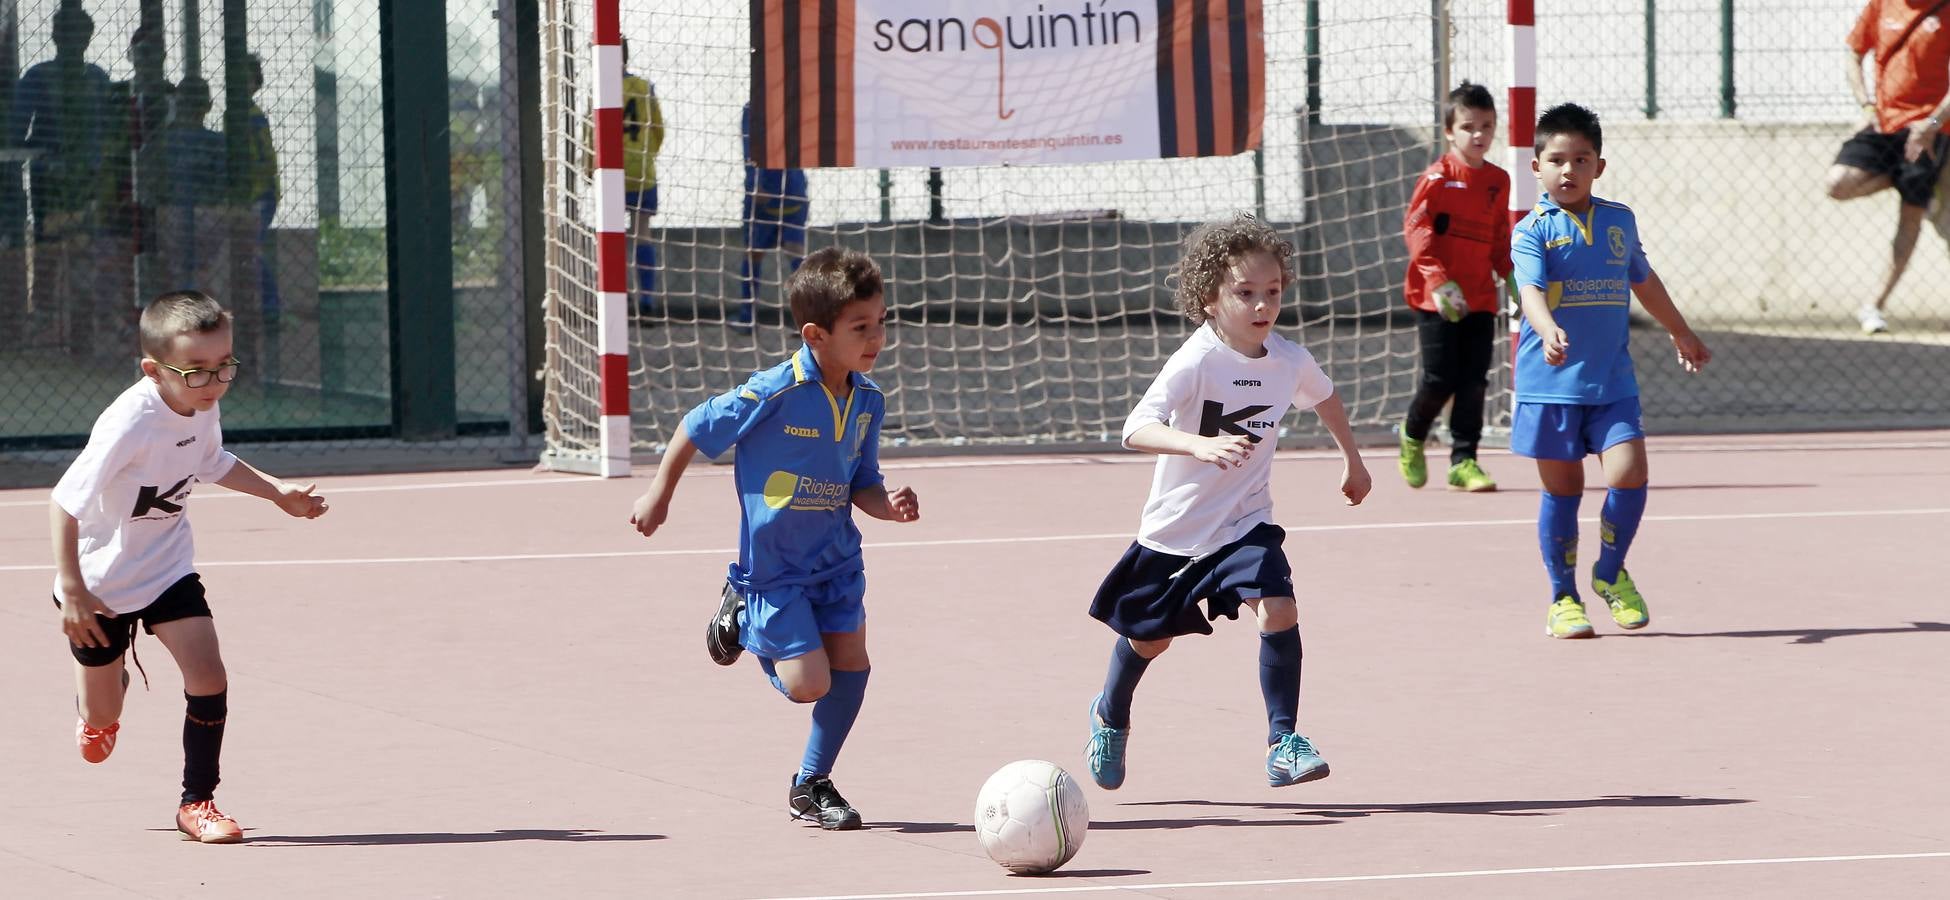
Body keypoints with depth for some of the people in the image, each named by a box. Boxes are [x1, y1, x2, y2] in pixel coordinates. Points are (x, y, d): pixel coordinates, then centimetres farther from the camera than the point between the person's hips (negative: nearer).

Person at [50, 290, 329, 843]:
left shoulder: (204, 409, -11)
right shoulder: (130, 424, -33)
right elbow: (65, 502, -30)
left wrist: (279, 493, 10)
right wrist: (71, 591, -32)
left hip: (167, 568, 5)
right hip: (102, 579, -5)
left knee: (207, 677, -13)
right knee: (101, 715, 12)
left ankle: (197, 801, 4)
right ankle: (99, 707, 51)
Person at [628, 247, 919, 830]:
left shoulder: (867, 401, -4)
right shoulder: (773, 394, -23)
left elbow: (861, 483, 7)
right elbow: (696, 430, -10)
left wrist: (888, 506, -15)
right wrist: (660, 494, -5)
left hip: (835, 558, 6)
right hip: (772, 566, -6)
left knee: (851, 665, -1)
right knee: (809, 684, -9)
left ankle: (811, 786, 20)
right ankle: (741, 617, 22)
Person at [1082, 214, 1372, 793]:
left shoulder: (1289, 361, -8)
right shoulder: (1196, 363, -24)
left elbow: (1324, 396, 18)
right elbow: (1136, 429, -37)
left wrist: (1352, 459, 29)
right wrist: (1200, 445, -53)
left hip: (1245, 523, 2)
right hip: (1176, 528, -2)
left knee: (1278, 609, -22)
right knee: (1148, 636, 16)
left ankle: (1283, 742, -14)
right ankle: (1110, 717, 46)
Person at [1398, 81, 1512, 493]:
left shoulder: (1498, 181, 10)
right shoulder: (1438, 177, -8)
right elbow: (1415, 228, -13)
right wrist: (1439, 280, -21)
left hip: (1480, 300, 5)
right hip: (1437, 300, -5)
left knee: (1473, 383, 0)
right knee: (1440, 379, -6)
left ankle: (1464, 461, 7)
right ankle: (1413, 436, 22)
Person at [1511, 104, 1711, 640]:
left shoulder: (1619, 222, 9)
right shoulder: (1533, 231, -6)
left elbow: (1643, 280, 27)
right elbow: (1531, 290, -23)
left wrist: (1682, 334, 40)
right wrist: (1549, 331, -44)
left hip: (1613, 382, 3)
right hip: (1552, 381, -3)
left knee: (1628, 474, -11)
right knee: (1562, 490, 4)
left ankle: (1611, 574, 13)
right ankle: (1563, 597, 17)